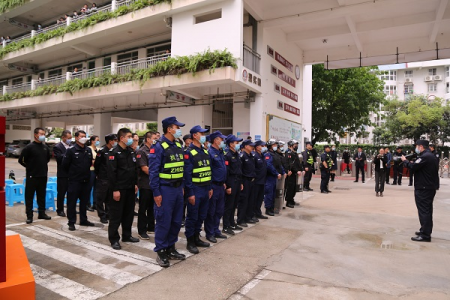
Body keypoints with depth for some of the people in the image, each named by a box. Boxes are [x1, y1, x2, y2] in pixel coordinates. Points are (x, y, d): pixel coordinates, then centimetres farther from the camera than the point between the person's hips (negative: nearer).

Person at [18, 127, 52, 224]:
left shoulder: (45, 147, 7)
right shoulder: (29, 147, -9)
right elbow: (21, 160, -6)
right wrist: (29, 167, 1)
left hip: (43, 175, 5)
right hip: (32, 176, -5)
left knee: (42, 195, 13)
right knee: (29, 196, 2)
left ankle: (42, 213, 23)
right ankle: (29, 215, 9)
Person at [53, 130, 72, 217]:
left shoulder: (71, 146, 11)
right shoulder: (57, 147, -7)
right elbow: (60, 158, -21)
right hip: (63, 174, -5)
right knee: (61, 193, 5)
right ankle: (60, 210, 17)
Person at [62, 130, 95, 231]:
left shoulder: (88, 150, 7)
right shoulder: (71, 150, -8)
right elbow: (65, 164, -5)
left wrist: (86, 172, 11)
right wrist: (72, 173, 5)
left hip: (86, 180, 5)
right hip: (74, 181, -5)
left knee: (84, 201, 13)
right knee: (72, 202, 2)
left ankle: (83, 220, 25)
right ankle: (71, 222, 12)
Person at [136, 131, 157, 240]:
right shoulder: (141, 151, -10)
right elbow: (144, 168, -16)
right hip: (145, 184, -7)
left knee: (152, 206, 14)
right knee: (143, 208, 1)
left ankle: (151, 227, 26)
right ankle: (141, 231, 10)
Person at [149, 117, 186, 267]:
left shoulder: (178, 146, 10)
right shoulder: (158, 146, -13)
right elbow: (153, 171, -15)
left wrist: (182, 187, 13)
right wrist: (156, 193, -17)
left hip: (178, 188, 8)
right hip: (165, 189, -8)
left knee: (176, 221, 14)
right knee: (164, 222, 1)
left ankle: (171, 248, 28)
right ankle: (161, 252, 16)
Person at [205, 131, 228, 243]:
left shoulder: (220, 152, 14)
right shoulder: (210, 152, -15)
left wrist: (223, 182, 17)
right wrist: (210, 187, -20)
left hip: (220, 185, 9)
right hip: (213, 186, -9)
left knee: (219, 210, 16)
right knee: (211, 211, 3)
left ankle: (216, 231, 29)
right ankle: (209, 233, 15)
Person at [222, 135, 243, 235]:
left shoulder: (236, 154, 14)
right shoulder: (227, 155, -14)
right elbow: (226, 171, -19)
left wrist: (241, 183, 18)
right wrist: (228, 186, -21)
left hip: (237, 183, 9)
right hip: (231, 183, -9)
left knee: (234, 205, 16)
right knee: (229, 205, -2)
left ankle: (232, 223, 28)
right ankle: (226, 227, 8)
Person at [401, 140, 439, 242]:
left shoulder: (425, 156, -19)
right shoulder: (430, 155, 15)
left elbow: (413, 167, -22)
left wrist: (405, 160, -7)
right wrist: (410, 162, 1)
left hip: (424, 188, -10)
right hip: (430, 187, 10)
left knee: (424, 210, -6)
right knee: (427, 210, 18)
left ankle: (425, 235, -3)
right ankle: (425, 230, 29)